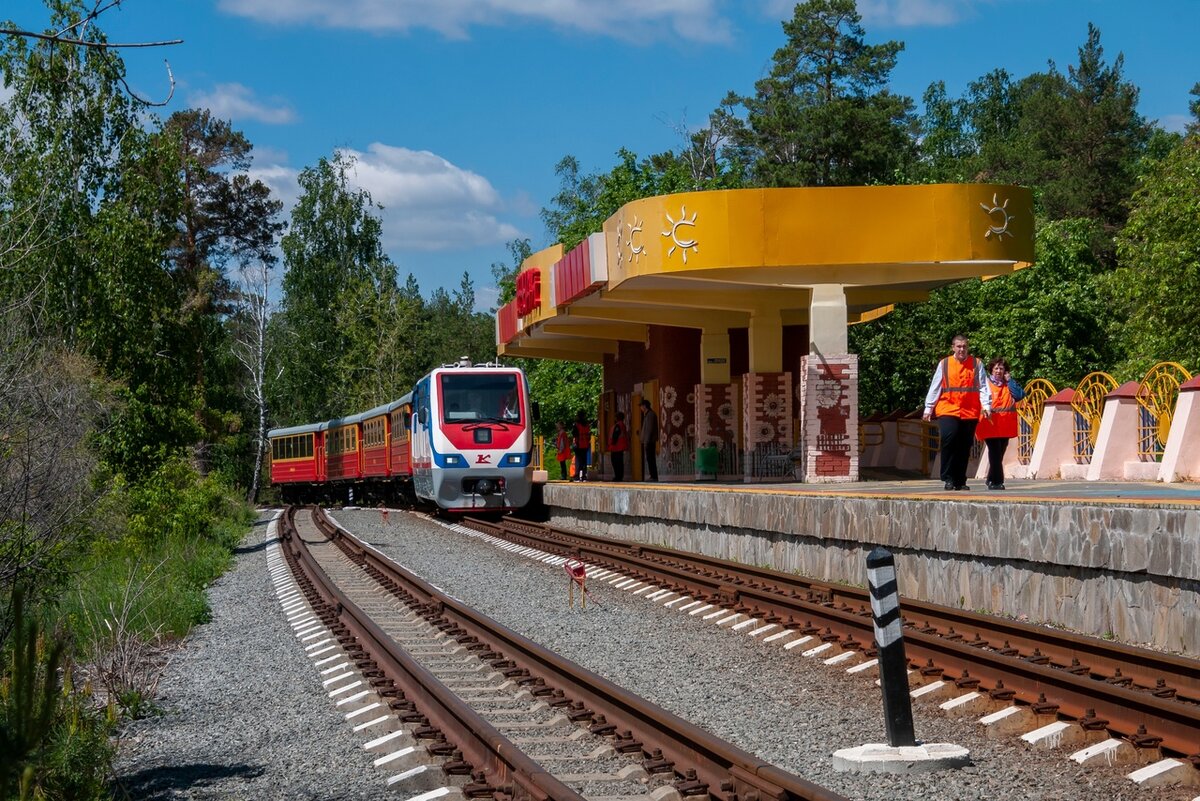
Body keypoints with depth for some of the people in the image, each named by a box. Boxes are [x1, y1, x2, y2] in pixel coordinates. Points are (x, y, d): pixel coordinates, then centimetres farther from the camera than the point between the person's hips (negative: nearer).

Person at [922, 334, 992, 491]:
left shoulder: (976, 364, 7)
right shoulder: (944, 364, 7)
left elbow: (983, 386, 3)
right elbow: (935, 388, 9)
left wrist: (986, 406, -10)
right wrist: (928, 408, 7)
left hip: (970, 412, 1)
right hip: (948, 410, -1)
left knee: (965, 447, 5)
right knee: (949, 439, -21)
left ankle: (960, 481, 15)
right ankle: (947, 478, -13)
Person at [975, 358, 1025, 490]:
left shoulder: (1008, 385, 17)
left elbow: (1020, 395, 0)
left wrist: (1009, 380, 1)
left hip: (1005, 427, 5)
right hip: (990, 425, -5)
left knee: (999, 454, 9)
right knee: (995, 453, -14)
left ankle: (992, 480, 20)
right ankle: (997, 481, -13)